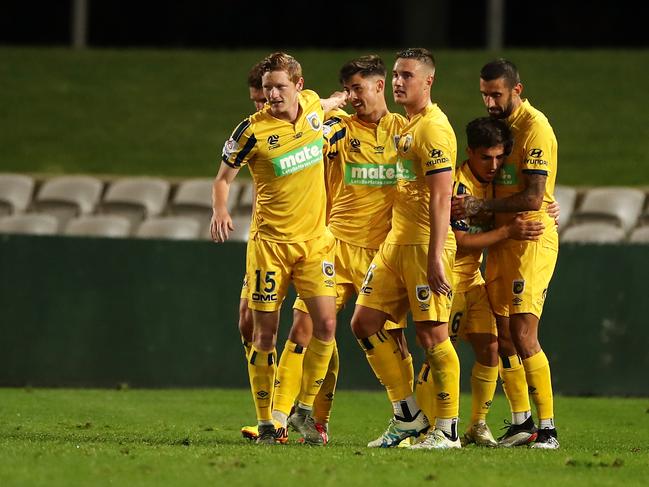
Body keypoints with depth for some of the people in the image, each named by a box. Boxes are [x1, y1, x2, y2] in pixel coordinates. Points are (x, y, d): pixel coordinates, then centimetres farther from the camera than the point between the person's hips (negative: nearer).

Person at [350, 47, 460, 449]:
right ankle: (408, 417, 12)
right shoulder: (406, 126, 16)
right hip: (395, 242, 10)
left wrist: (436, 257, -24)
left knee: (432, 335, -7)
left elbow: (442, 197, -19)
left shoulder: (433, 128, -13)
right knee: (365, 322, 6)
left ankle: (447, 431, 0)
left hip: (424, 246, -10)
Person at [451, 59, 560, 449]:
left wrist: (481, 206, -18)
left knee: (523, 335, -13)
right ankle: (522, 423, 17)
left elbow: (533, 198, -20)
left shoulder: (534, 127, -14)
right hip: (501, 240, 9)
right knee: (504, 335, 8)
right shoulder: (501, 124, 15)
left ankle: (548, 428, -9)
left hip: (532, 238, -9)